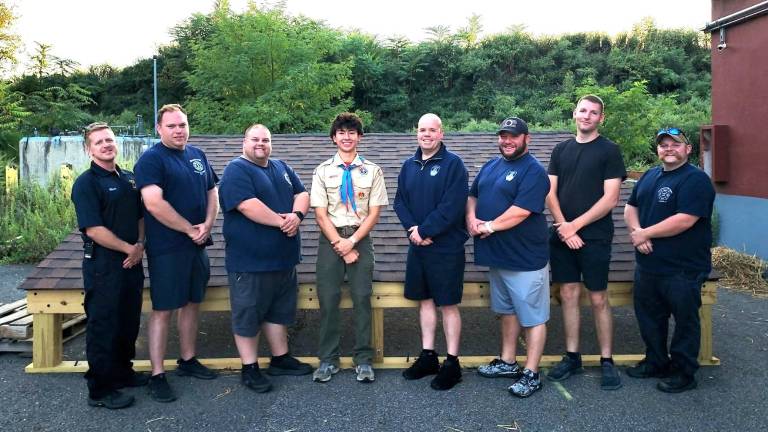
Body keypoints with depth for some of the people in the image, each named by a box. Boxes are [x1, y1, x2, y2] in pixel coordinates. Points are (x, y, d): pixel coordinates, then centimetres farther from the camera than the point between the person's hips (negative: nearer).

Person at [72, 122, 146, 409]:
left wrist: (140, 245, -1)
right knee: (103, 326, 1)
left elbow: (141, 215, 16)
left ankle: (122, 372, 34)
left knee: (129, 322, 17)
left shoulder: (129, 179, 11)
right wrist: (129, 248, -13)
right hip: (103, 265, -7)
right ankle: (100, 390, 13)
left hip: (132, 263, 7)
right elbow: (94, 229, -18)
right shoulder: (86, 183, -11)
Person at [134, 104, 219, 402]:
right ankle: (157, 375, 8)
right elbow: (154, 203, -21)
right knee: (163, 309, -2)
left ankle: (187, 360, 29)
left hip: (197, 244, 7)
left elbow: (212, 193, 15)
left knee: (192, 302, 14)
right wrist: (190, 229, -14)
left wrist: (207, 225, -3)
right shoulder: (151, 159, -10)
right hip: (166, 248, -7)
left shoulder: (197, 155, 11)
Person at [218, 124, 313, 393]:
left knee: (279, 311, 17)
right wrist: (282, 221, -16)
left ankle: (281, 358, 30)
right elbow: (248, 206, -22)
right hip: (250, 260, -7)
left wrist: (297, 215, -14)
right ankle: (249, 369, 15)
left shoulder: (282, 168, 15)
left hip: (284, 259, 7)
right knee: (248, 315, 4)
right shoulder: (236, 170, -9)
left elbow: (302, 194, 8)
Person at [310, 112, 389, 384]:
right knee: (328, 299, 1)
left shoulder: (372, 171, 3)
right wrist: (340, 245, -9)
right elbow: (320, 214, 0)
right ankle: (328, 360, 14)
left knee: (362, 298, 0)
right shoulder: (323, 171, 4)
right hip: (330, 239, 1)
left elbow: (374, 213, 0)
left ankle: (363, 360, 11)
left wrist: (352, 241, -10)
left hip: (360, 238, 0)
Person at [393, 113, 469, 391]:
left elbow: (452, 206, -17)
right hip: (417, 246, 6)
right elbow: (400, 202, 8)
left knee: (448, 304, 1)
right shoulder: (409, 166, 10)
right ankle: (428, 357, 25)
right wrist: (412, 229, -9)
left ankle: (452, 363, 12)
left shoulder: (453, 164, -9)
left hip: (446, 247, -6)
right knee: (425, 300, 13)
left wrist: (424, 231, -16)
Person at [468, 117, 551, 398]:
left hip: (526, 259, -8)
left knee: (533, 317, 2)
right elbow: (473, 195, 17)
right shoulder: (491, 166, 13)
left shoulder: (533, 171, -13)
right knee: (507, 310, 20)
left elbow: (521, 210, -23)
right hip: (497, 255, 9)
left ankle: (531, 374, 11)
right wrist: (472, 217, -4)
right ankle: (507, 362, 33)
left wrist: (490, 226, -14)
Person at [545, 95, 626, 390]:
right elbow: (551, 193, 7)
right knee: (569, 295, 8)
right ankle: (572, 357, 19)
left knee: (598, 299, 1)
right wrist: (563, 227, -7)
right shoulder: (561, 150, 11)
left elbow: (610, 199, -9)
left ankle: (607, 361, 12)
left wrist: (575, 225, -12)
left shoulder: (609, 150, -2)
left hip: (595, 237, -4)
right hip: (563, 236, 4)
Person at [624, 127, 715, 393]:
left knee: (685, 321, 7)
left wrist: (646, 233, -16)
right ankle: (656, 362, 36)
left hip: (683, 269, -8)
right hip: (648, 265, 8)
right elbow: (631, 207, 14)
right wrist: (636, 231, -7)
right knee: (648, 316, 18)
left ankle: (684, 373, 21)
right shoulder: (649, 176, 13)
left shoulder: (695, 180, -13)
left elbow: (685, 220, -24)